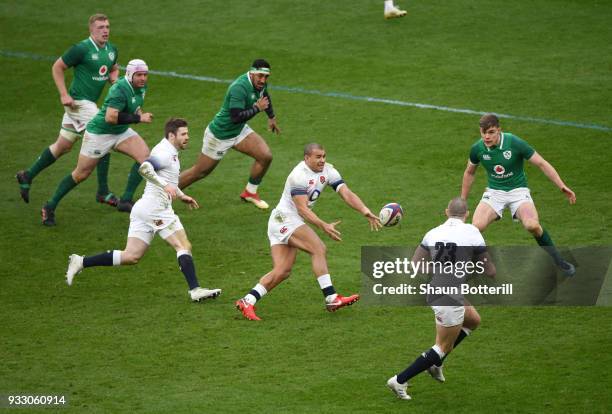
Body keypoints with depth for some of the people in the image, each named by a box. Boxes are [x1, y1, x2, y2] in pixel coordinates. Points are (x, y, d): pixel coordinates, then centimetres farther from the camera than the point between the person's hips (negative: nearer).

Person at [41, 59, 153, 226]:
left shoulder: (141, 87, -1)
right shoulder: (120, 90, -28)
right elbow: (110, 117, -39)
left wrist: (138, 113, 2)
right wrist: (138, 118, -35)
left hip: (121, 132, 8)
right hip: (99, 132, -8)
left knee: (145, 156, -13)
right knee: (81, 174, 0)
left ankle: (126, 201, -5)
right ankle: (49, 208, 16)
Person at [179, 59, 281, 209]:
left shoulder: (260, 83, -6)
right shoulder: (239, 88, -34)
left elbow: (264, 96, 20)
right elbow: (236, 117, -40)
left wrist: (271, 117, 29)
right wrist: (257, 108, -30)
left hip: (239, 130, 8)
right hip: (220, 134, -8)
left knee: (266, 156, -6)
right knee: (199, 172, 4)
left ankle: (250, 193, 16)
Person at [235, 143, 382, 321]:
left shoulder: (327, 171, 3)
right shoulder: (299, 175, -20)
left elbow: (347, 194, -5)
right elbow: (302, 209, -24)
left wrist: (365, 211, -19)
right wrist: (324, 226, -32)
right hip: (285, 218, -9)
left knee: (282, 271, 1)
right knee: (318, 249, -20)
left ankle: (247, 302, 0)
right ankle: (331, 299, -21)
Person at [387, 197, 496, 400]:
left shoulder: (433, 233, 5)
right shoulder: (471, 232, -8)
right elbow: (490, 271, -5)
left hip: (435, 292, 7)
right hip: (450, 298, -7)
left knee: (473, 320, 29)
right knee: (443, 347, 7)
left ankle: (435, 363, 28)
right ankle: (400, 381, 3)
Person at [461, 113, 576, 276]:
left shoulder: (515, 143, -18)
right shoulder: (477, 149, -8)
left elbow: (542, 163, -11)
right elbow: (469, 173, 13)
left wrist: (562, 187, -18)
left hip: (518, 190, -2)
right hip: (494, 192, 3)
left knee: (532, 225, -29)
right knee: (476, 226, -24)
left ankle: (558, 260, -6)